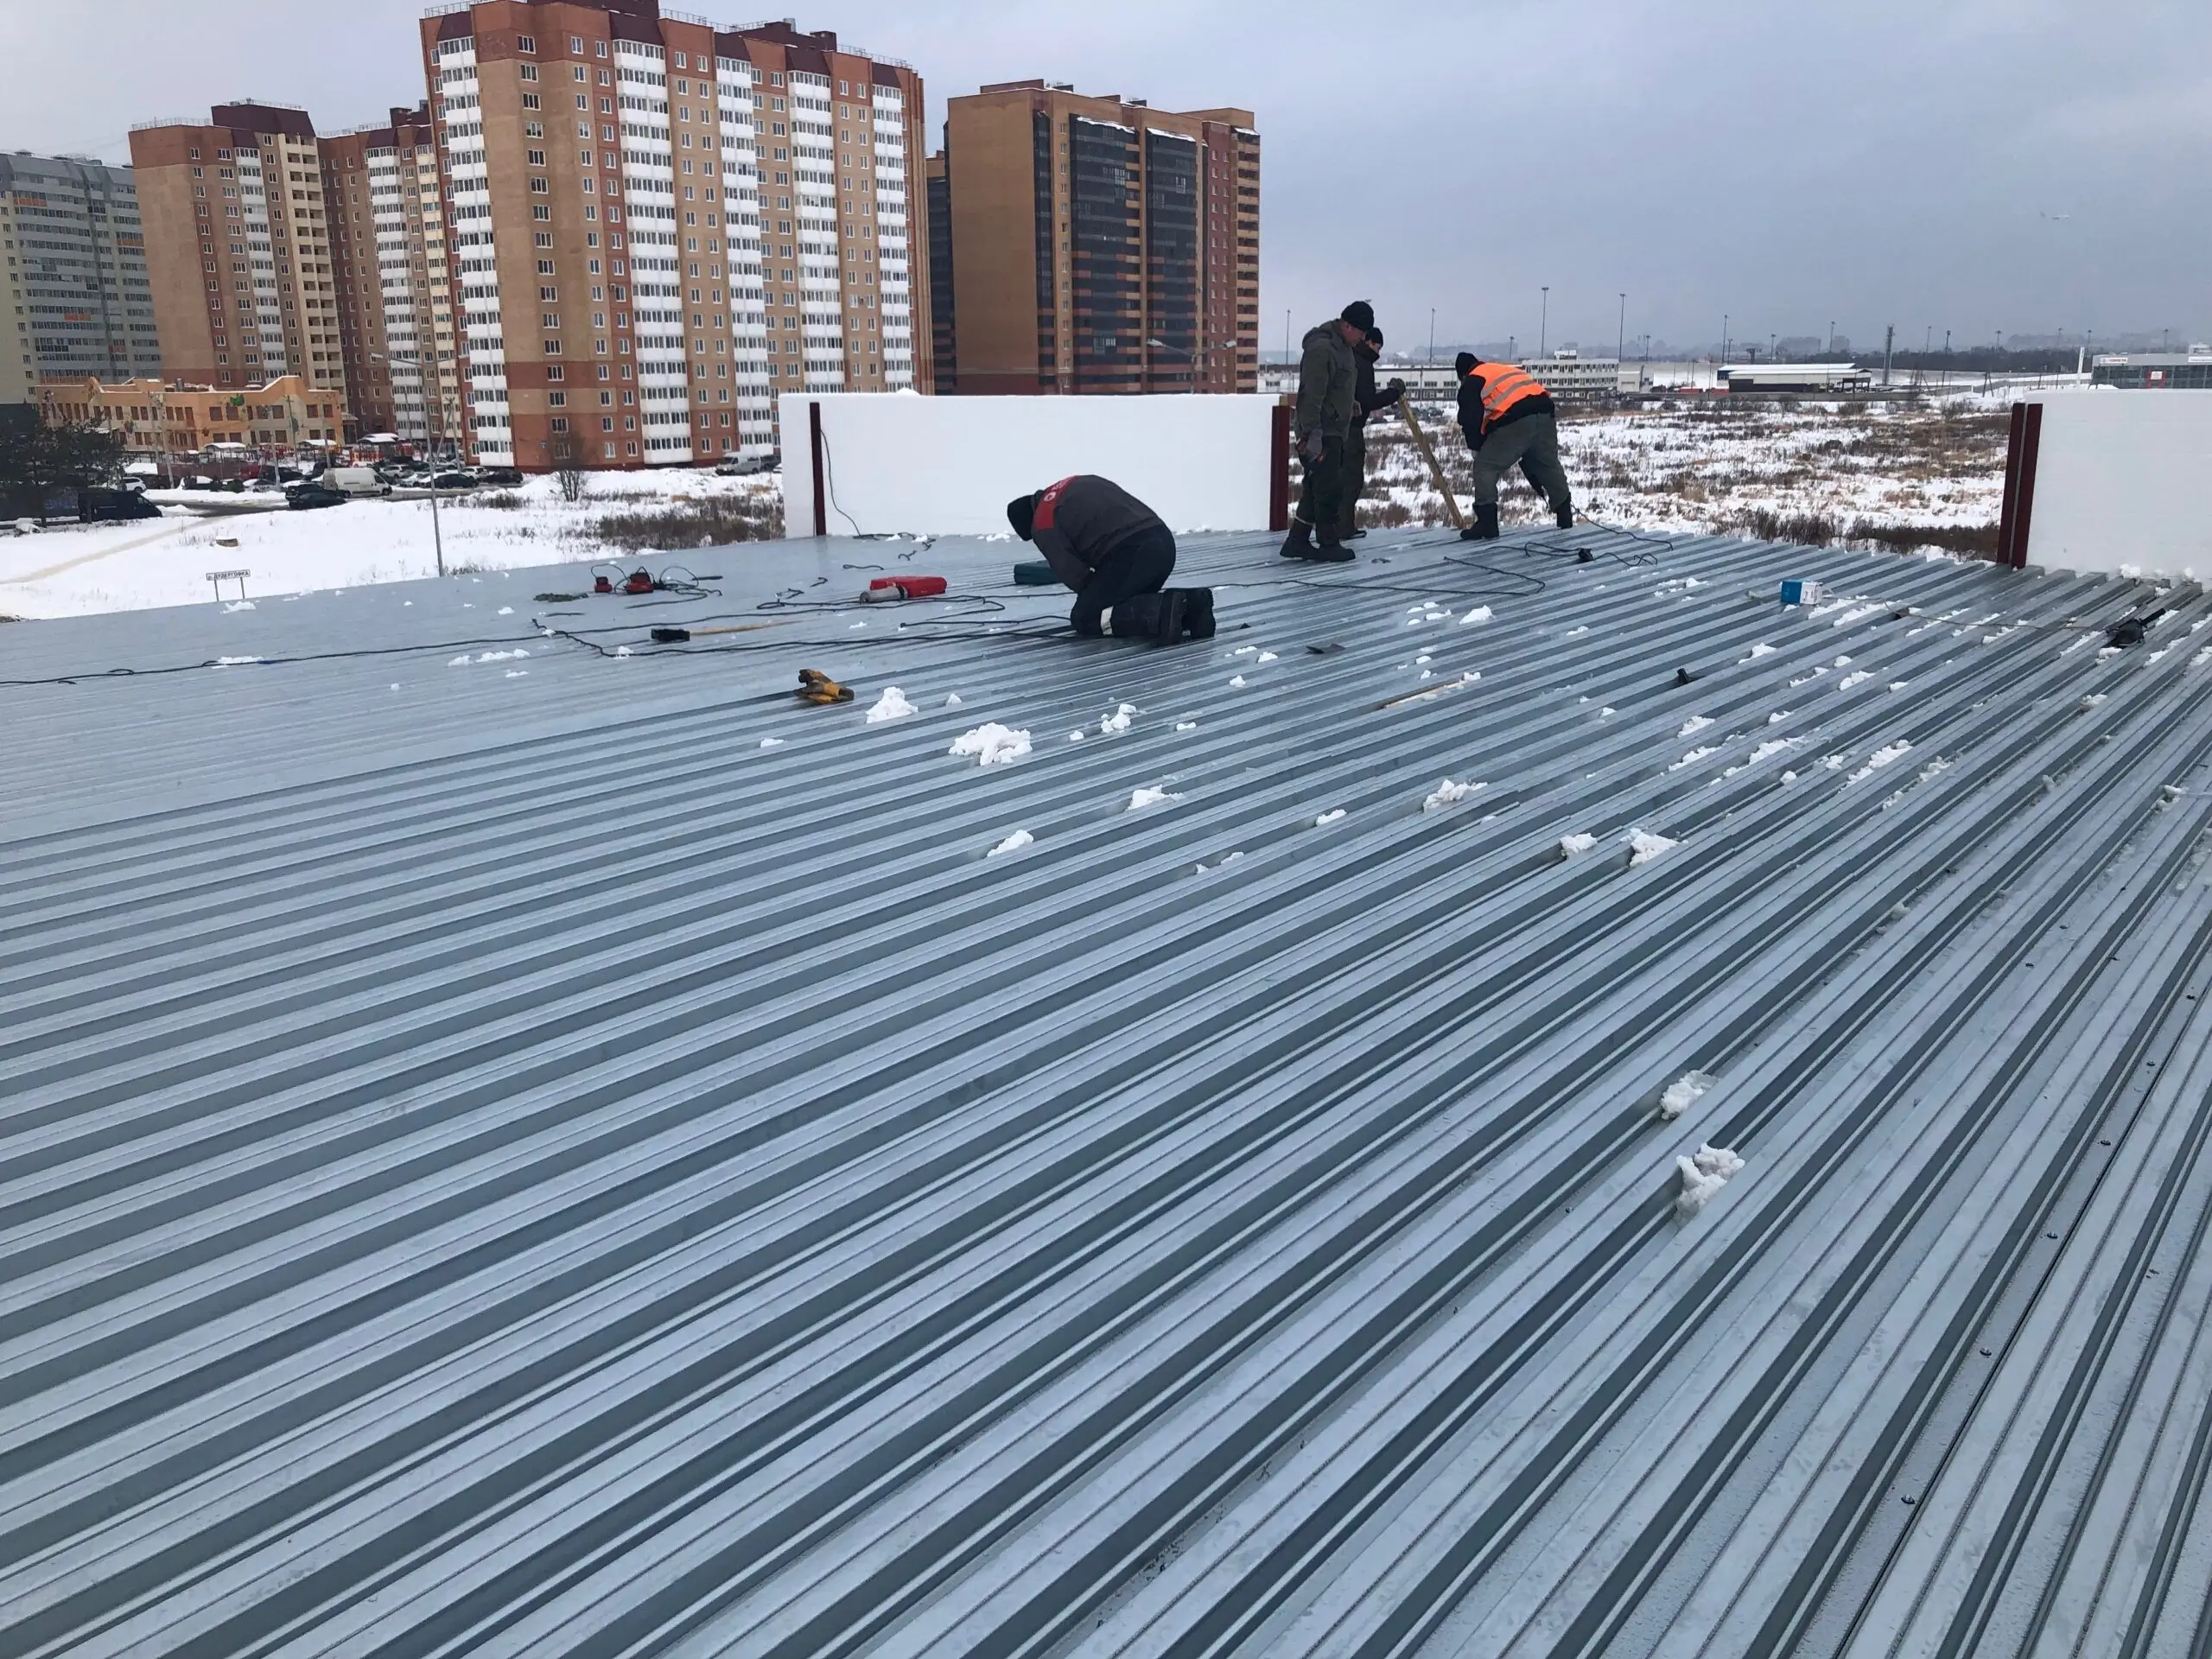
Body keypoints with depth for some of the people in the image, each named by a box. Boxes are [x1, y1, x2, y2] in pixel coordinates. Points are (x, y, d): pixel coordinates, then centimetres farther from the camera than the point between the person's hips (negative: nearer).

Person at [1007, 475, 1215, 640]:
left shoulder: (1043, 525, 7)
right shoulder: (1081, 482, 31)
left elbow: (1070, 572, 3)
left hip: (1130, 553, -8)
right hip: (1163, 540, 9)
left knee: (1085, 618, 3)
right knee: (1135, 602, 28)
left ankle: (1163, 611, -19)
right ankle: (1188, 603, 1)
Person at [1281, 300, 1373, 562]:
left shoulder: (1343, 347, 13)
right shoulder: (1321, 348, -19)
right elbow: (1312, 396, -24)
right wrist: (1312, 434, -27)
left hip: (1334, 432, 10)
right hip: (1320, 434, -10)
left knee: (1316, 488, 12)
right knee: (1330, 489, -5)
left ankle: (1297, 541, 16)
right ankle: (1330, 545, 4)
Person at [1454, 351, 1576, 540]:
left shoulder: (1471, 383, 16)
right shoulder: (1511, 369, 37)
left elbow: (1471, 422, 7)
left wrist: (1479, 450, 22)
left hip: (1515, 422, -7)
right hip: (1545, 413, 7)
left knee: (1485, 467, 5)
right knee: (1549, 465, 26)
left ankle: (1487, 525, -3)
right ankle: (1566, 516, 37)